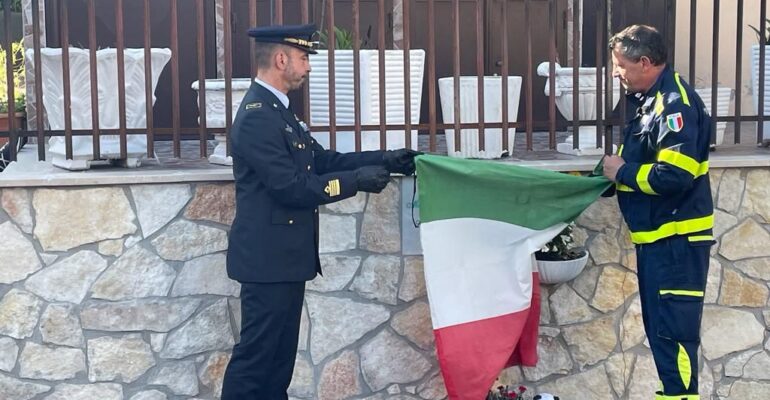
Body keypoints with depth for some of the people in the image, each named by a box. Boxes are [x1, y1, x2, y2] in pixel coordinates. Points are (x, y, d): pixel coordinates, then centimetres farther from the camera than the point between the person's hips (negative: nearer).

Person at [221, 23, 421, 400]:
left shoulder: (277, 109, 13)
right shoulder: (257, 115, -19)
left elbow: (321, 160, 13)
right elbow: (290, 186, -23)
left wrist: (384, 159, 6)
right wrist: (358, 180, -17)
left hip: (284, 255, 10)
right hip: (268, 256, -10)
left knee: (280, 353, 15)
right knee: (256, 354, -2)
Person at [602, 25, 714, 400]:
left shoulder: (676, 103, -18)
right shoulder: (646, 100, 13)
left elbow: (673, 176, -27)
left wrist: (623, 171, -14)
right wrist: (617, 171, 3)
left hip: (677, 240, -10)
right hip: (656, 237, 10)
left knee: (673, 333, -8)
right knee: (659, 328, 17)